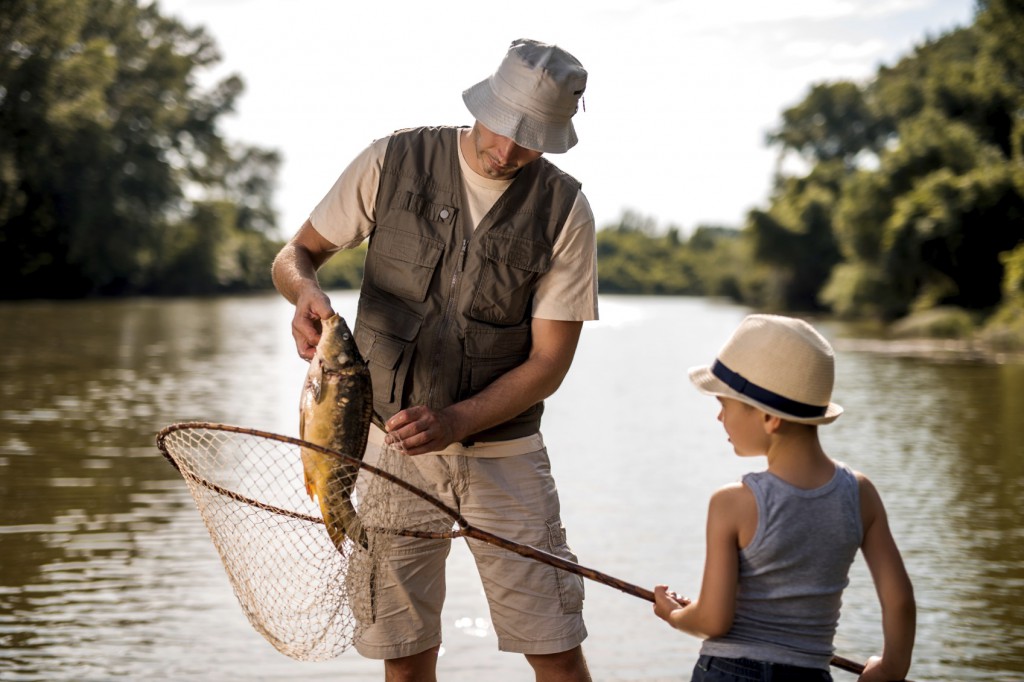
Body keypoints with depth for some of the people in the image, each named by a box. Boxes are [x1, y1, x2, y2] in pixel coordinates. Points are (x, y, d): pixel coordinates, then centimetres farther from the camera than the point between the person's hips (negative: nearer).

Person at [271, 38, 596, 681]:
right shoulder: (394, 162, -3)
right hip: (390, 440, 1)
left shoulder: (564, 210, -5)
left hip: (502, 448, 0)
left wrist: (455, 422, -21)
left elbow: (549, 362, -6)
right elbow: (295, 254, 3)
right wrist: (306, 292, -21)